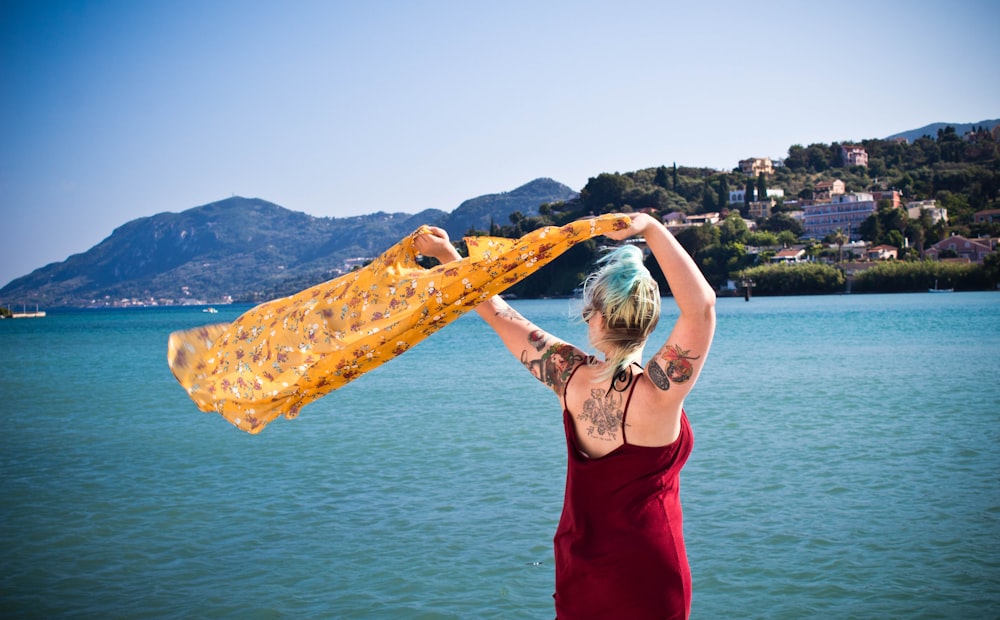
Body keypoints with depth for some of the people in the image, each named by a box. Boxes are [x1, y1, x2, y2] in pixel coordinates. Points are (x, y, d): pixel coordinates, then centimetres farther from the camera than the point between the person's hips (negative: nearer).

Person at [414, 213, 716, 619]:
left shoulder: (572, 378, -12)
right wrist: (651, 229, -25)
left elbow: (498, 313, -2)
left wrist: (446, 254, 8)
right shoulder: (656, 393, -23)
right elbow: (701, 304, -26)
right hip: (648, 578, -3)